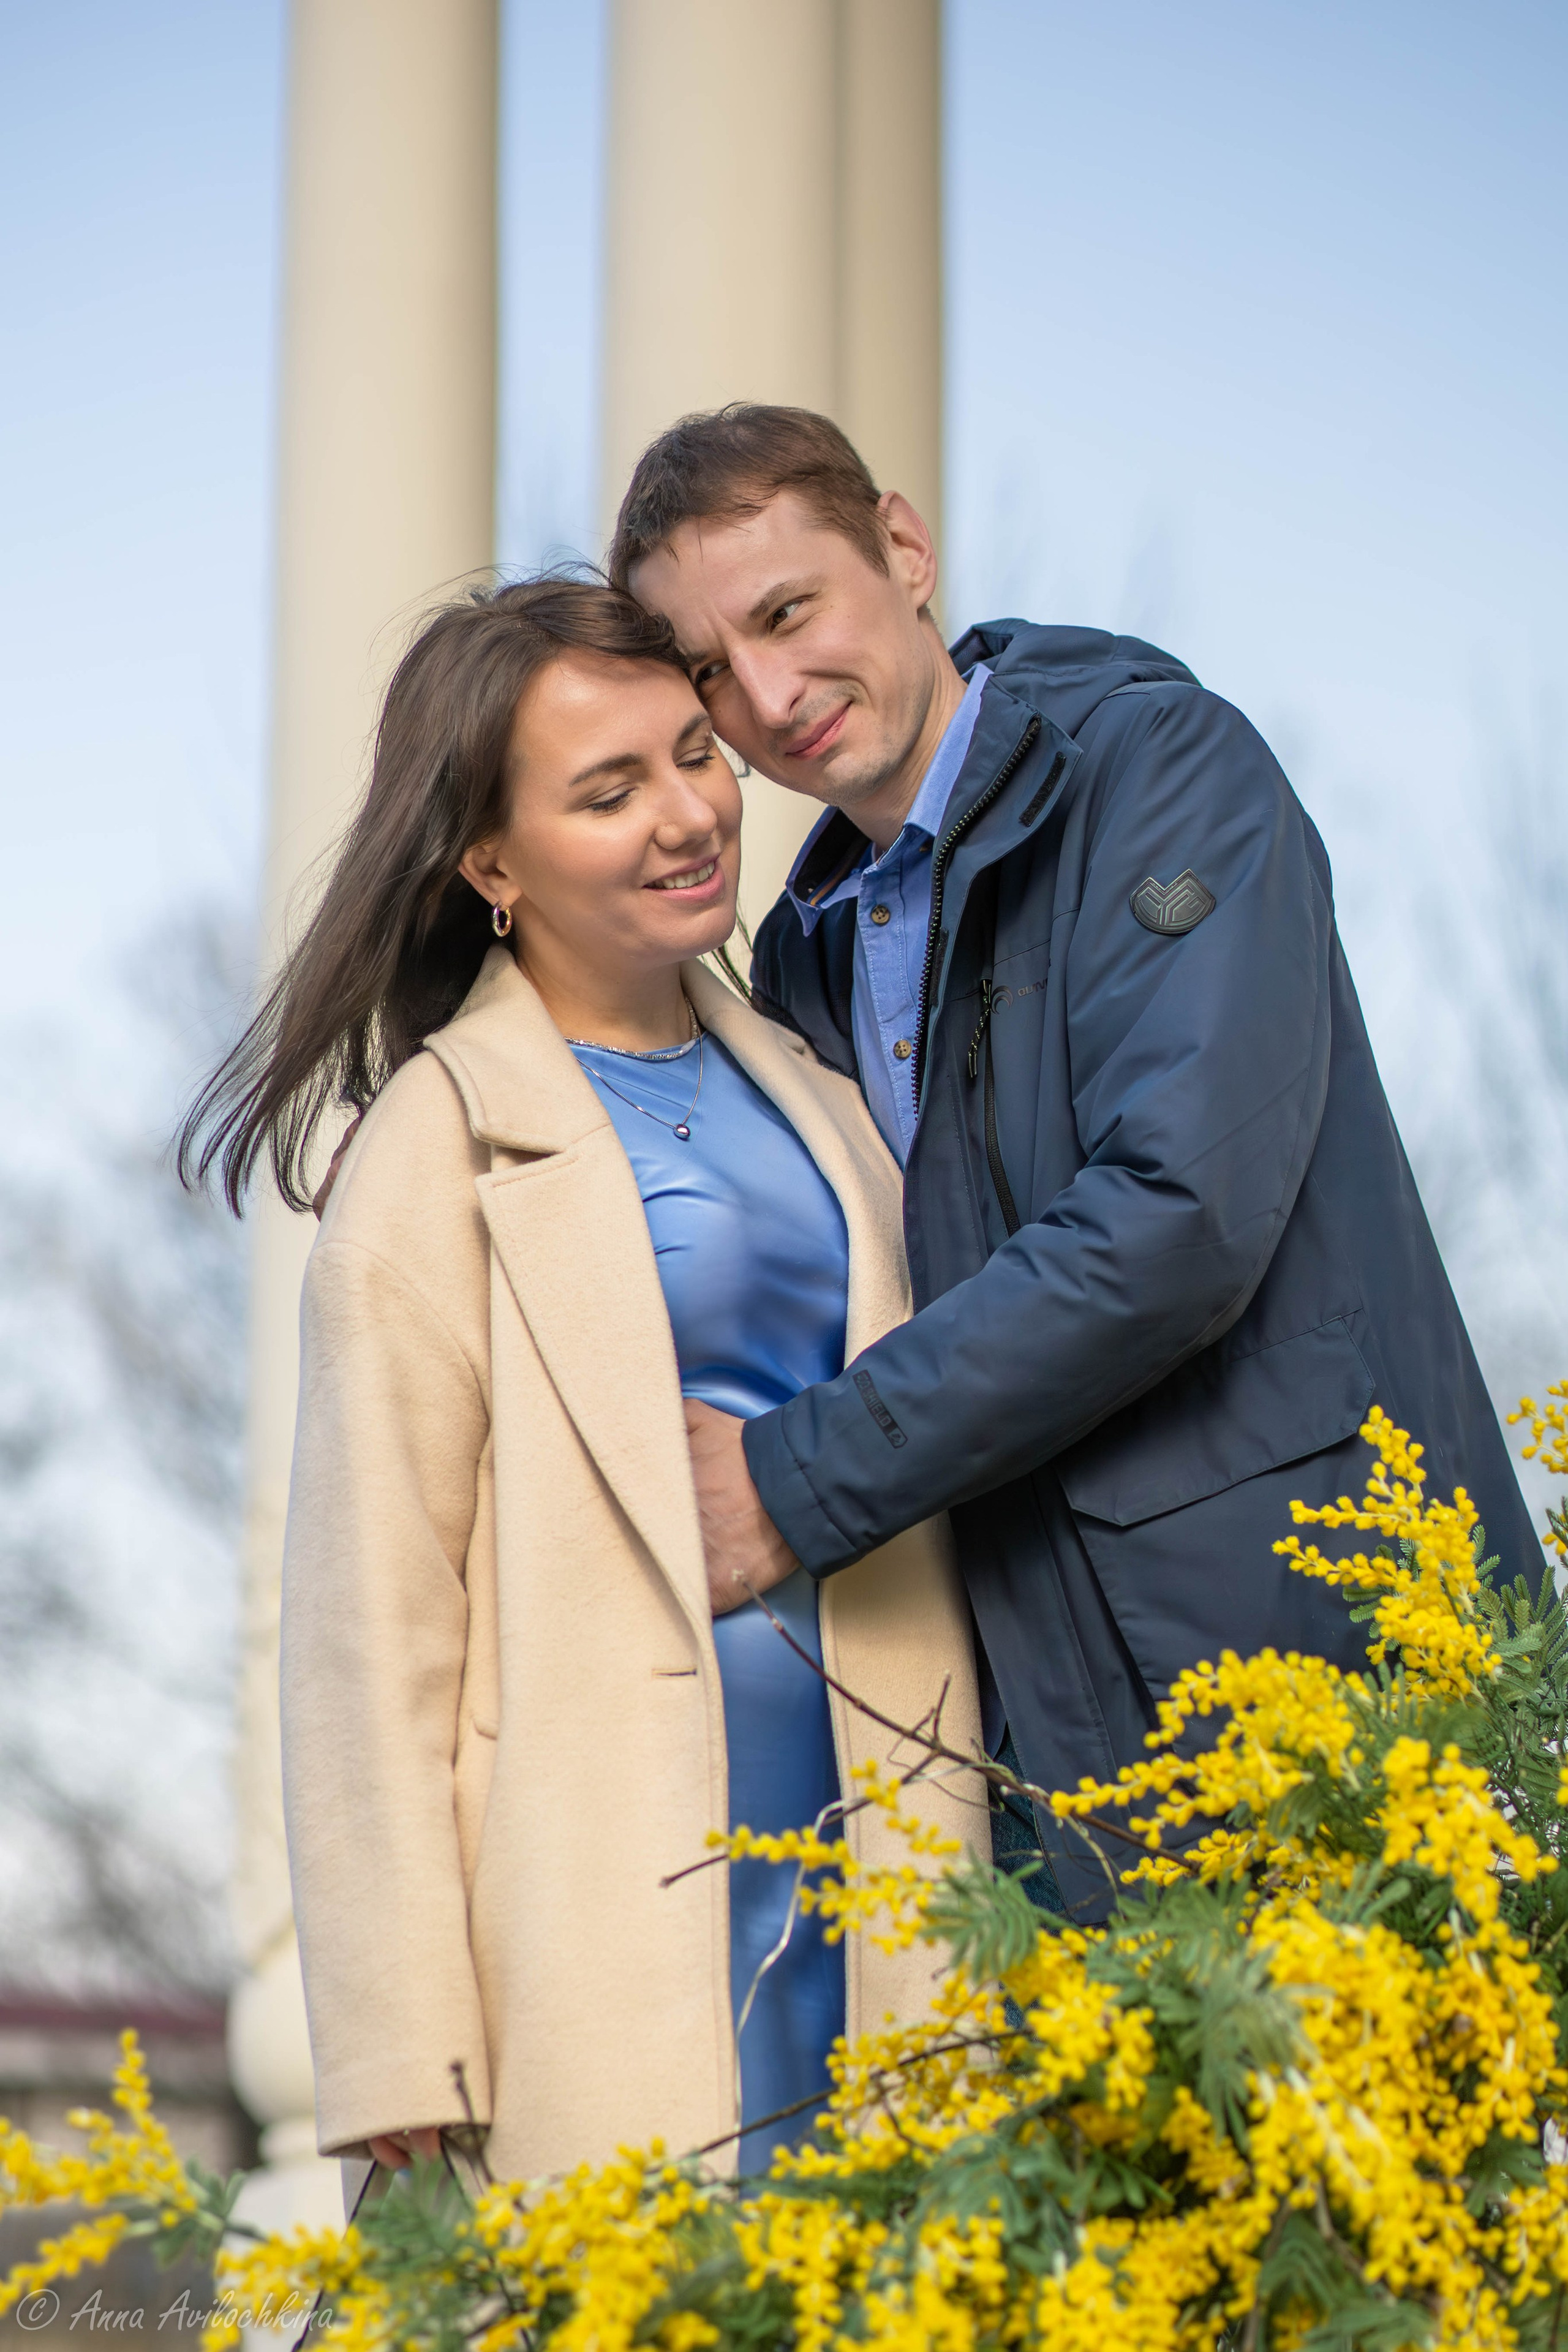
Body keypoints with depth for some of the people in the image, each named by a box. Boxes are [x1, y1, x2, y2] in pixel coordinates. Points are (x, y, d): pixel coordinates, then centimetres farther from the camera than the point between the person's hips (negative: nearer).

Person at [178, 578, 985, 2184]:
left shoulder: (799, 1086, 14)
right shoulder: (444, 1155, -5)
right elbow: (367, 1624, -7)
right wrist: (408, 2062, -12)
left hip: (861, 1895, 6)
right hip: (608, 1915, -6)